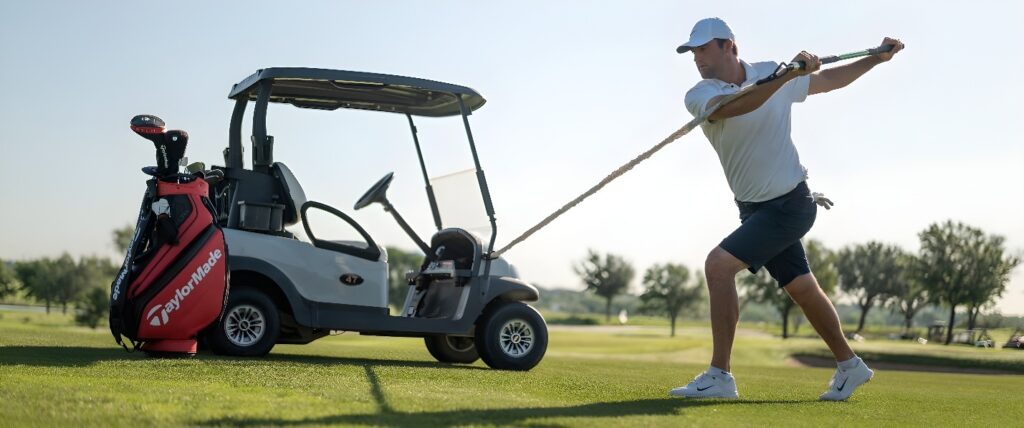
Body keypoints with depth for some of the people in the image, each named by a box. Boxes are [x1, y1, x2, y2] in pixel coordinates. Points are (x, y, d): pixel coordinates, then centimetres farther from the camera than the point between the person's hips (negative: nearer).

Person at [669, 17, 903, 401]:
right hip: (753, 208, 4)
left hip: (790, 204, -4)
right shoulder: (699, 95, -9)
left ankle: (719, 376, -18)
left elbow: (827, 80, 13)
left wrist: (877, 59, 7)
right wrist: (789, 74, -43)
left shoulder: (773, 73, -6)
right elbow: (735, 106, -32)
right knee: (802, 289, 14)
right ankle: (849, 366, 35)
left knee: (719, 264, -21)